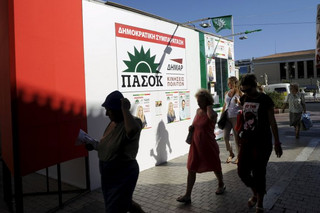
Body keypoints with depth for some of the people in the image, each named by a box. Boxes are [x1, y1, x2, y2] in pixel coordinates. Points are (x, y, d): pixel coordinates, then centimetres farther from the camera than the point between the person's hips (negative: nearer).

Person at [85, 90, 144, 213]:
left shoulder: (133, 122, -22)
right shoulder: (112, 123, 3)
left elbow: (132, 130, -49)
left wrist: (125, 109, -36)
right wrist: (94, 146, 2)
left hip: (123, 174, -8)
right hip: (109, 174, 8)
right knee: (123, 203, 27)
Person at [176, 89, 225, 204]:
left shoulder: (213, 113, -14)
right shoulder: (198, 110, 6)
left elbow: (211, 117, -41)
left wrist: (209, 106, -23)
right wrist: (192, 126, 1)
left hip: (208, 145, -5)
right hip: (196, 144, 6)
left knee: (215, 167, 16)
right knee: (191, 169, 2)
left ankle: (221, 185, 44)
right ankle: (187, 195, 8)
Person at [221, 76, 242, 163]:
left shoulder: (239, 93, -2)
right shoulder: (226, 93, 11)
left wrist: (238, 102, -22)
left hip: (236, 117, -4)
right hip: (227, 117, 4)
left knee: (237, 137, 2)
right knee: (225, 137, -1)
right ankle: (231, 154, 20)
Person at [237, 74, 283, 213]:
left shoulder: (265, 100, -9)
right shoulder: (243, 99, 6)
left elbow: (272, 122, -6)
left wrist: (277, 143, -4)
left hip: (262, 142, -5)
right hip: (246, 140, 5)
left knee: (258, 174, 3)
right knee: (242, 172, 6)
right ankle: (255, 193, 36)